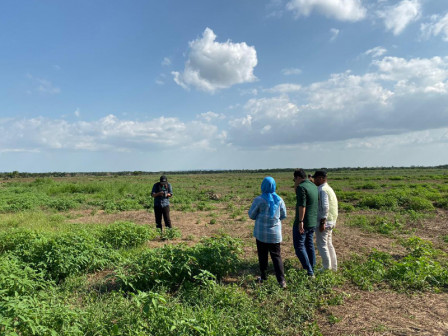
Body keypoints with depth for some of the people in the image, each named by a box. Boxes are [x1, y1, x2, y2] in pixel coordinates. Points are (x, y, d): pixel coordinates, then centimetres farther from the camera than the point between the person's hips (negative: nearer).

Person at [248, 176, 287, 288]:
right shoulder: (279, 200, -3)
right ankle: (281, 280, -2)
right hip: (275, 233, 2)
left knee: (262, 255, 13)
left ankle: (263, 276, 25)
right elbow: (283, 215, 7)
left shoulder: (259, 200, -13)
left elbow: (251, 215, -5)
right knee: (276, 255, 6)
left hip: (261, 233, -2)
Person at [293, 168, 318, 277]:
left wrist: (300, 222, -24)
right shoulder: (314, 186, 11)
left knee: (299, 246, 0)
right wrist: (296, 187, 13)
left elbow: (302, 205, -24)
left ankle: (309, 271, -2)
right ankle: (312, 268, 29)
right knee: (309, 245, 20)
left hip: (302, 223, -9)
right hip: (312, 222, 9)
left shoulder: (301, 187, -17)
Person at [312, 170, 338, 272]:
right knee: (328, 244, 17)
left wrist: (322, 222, -23)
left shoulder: (322, 190, -16)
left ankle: (327, 268, 5)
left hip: (324, 221, -10)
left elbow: (325, 207, -24)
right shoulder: (328, 188, 15)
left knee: (321, 244, -1)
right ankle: (333, 267, 25)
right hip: (330, 221, 10)